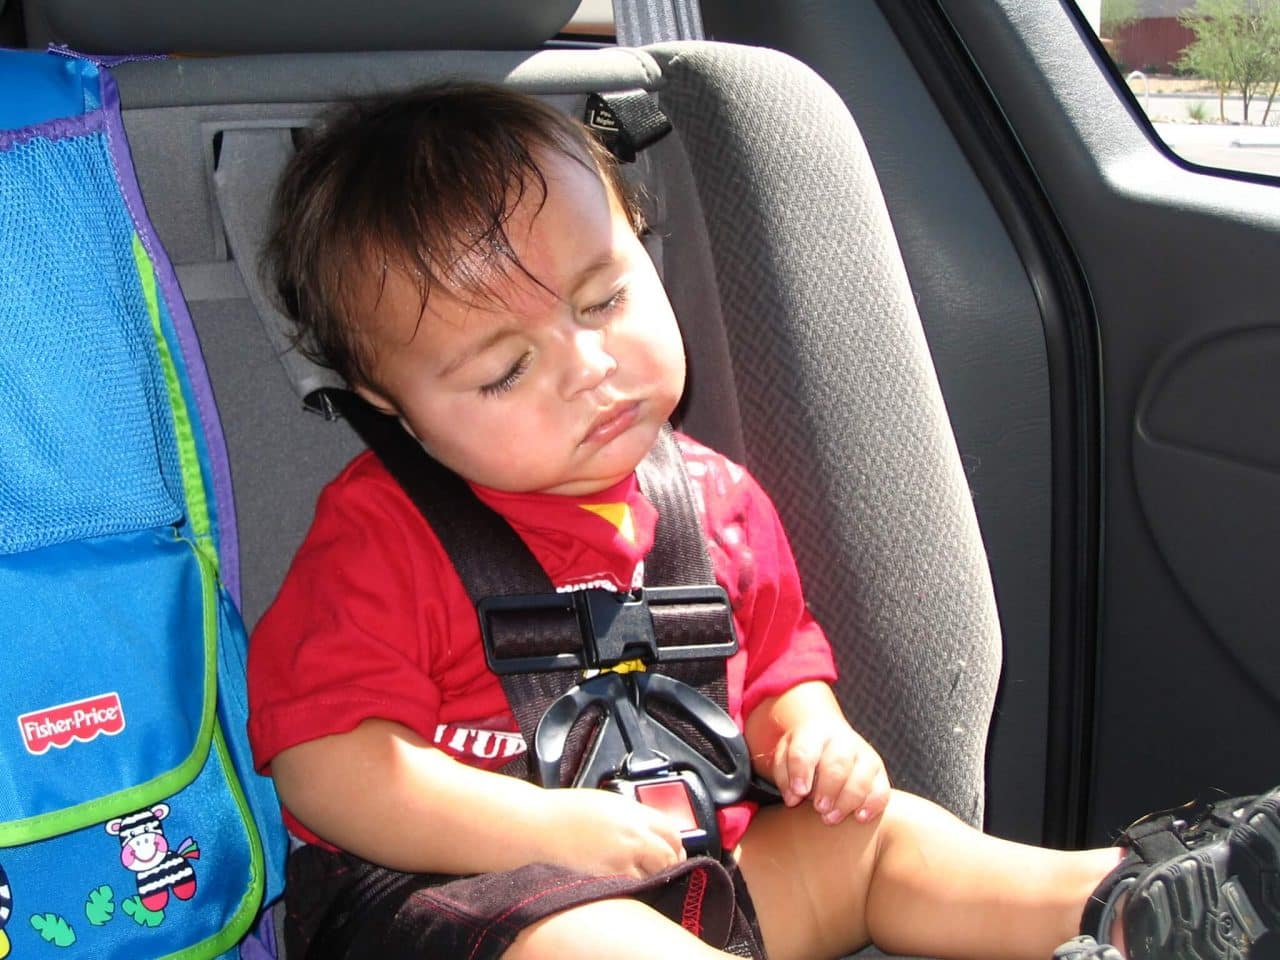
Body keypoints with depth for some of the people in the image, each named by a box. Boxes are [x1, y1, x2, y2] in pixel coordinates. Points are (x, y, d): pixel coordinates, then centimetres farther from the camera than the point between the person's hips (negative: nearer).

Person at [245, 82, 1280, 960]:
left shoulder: (719, 500, 6)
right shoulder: (381, 529, -12)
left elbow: (777, 664, 19)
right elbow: (322, 762, -18)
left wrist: (810, 733, -5)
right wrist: (556, 828, -23)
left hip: (679, 870, 7)